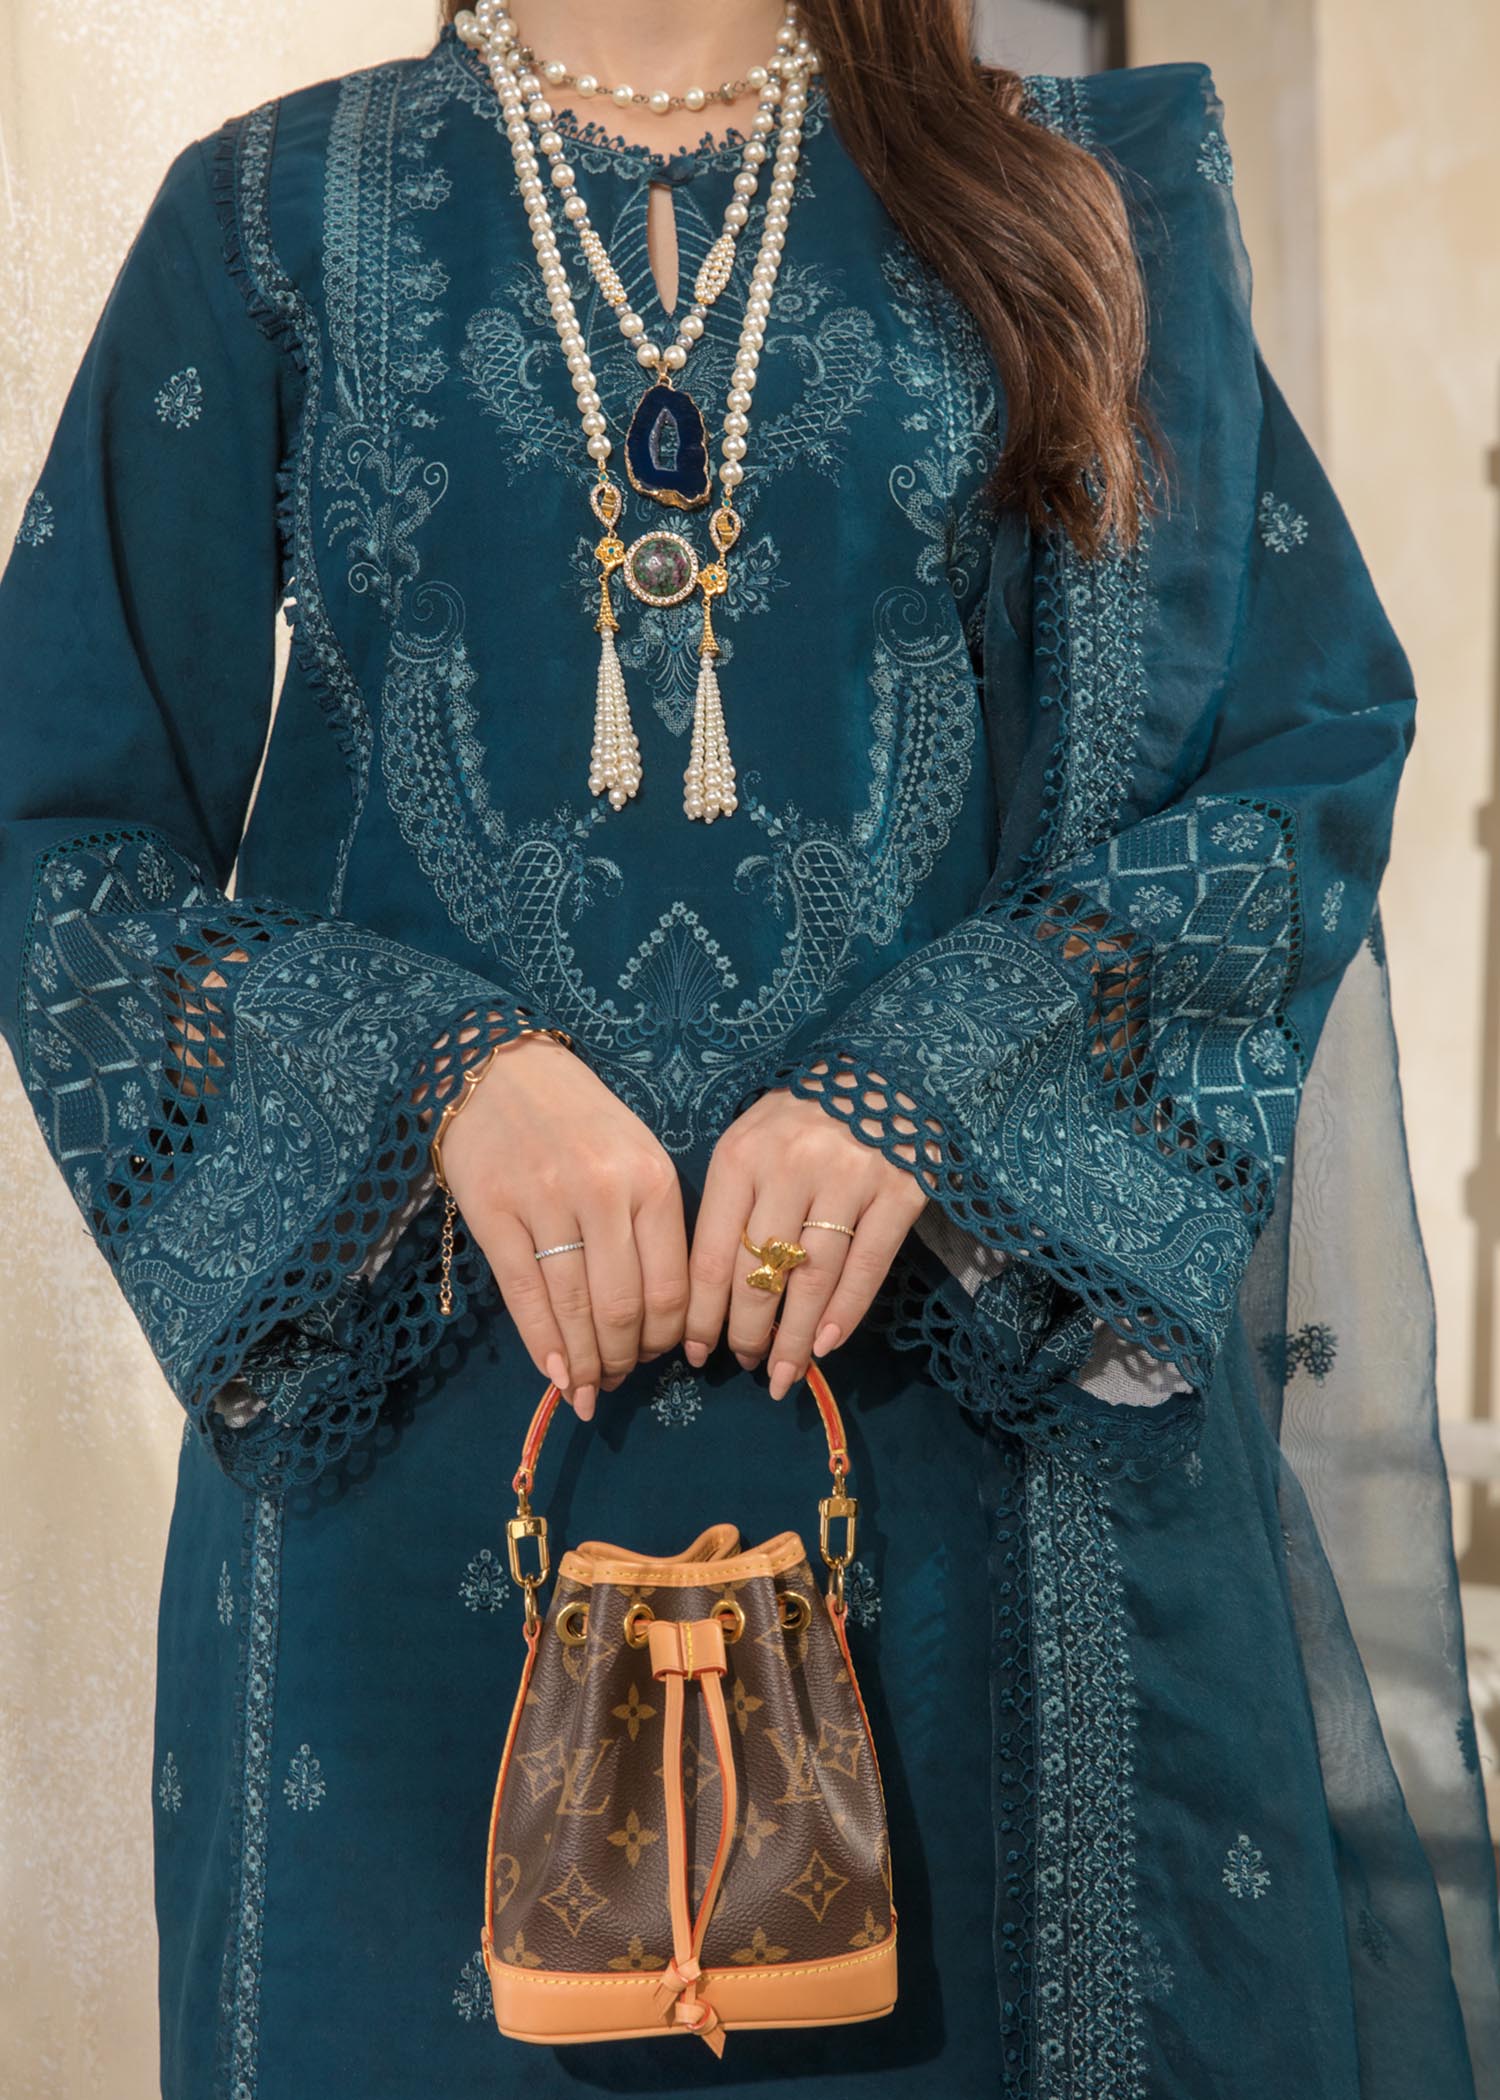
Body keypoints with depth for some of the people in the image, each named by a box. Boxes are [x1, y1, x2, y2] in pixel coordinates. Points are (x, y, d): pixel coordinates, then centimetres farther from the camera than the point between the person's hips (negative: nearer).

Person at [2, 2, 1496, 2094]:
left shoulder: (1085, 201, 9)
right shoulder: (279, 218, 8)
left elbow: (1310, 745, 2)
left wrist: (935, 1085, -12)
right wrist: (435, 1069, -13)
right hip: (428, 1414, 0)